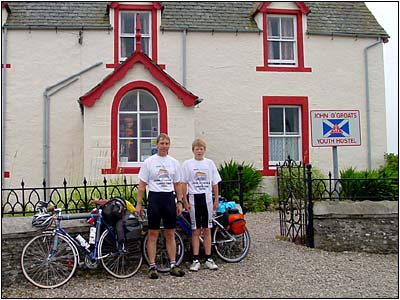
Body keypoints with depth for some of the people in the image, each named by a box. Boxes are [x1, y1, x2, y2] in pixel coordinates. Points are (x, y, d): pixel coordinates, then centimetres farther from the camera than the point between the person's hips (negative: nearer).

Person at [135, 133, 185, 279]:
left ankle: (173, 265, 15)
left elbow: (177, 184, 14)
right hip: (155, 198, -3)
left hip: (169, 198, 3)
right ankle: (152, 267, 8)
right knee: (153, 234, 2)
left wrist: (180, 202, 7)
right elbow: (142, 185, 0)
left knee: (170, 234, 8)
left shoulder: (174, 162, 9)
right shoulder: (149, 162, -1)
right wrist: (138, 204, -5)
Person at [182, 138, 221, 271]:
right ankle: (196, 260, 8)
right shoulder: (187, 164, 1)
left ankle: (208, 259, 14)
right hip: (194, 198, -1)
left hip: (207, 198, 2)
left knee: (207, 230, 7)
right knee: (196, 230, 3)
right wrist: (185, 201, -5)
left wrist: (216, 200, 4)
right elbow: (184, 184, 0)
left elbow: (215, 183, 7)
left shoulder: (210, 163, 5)